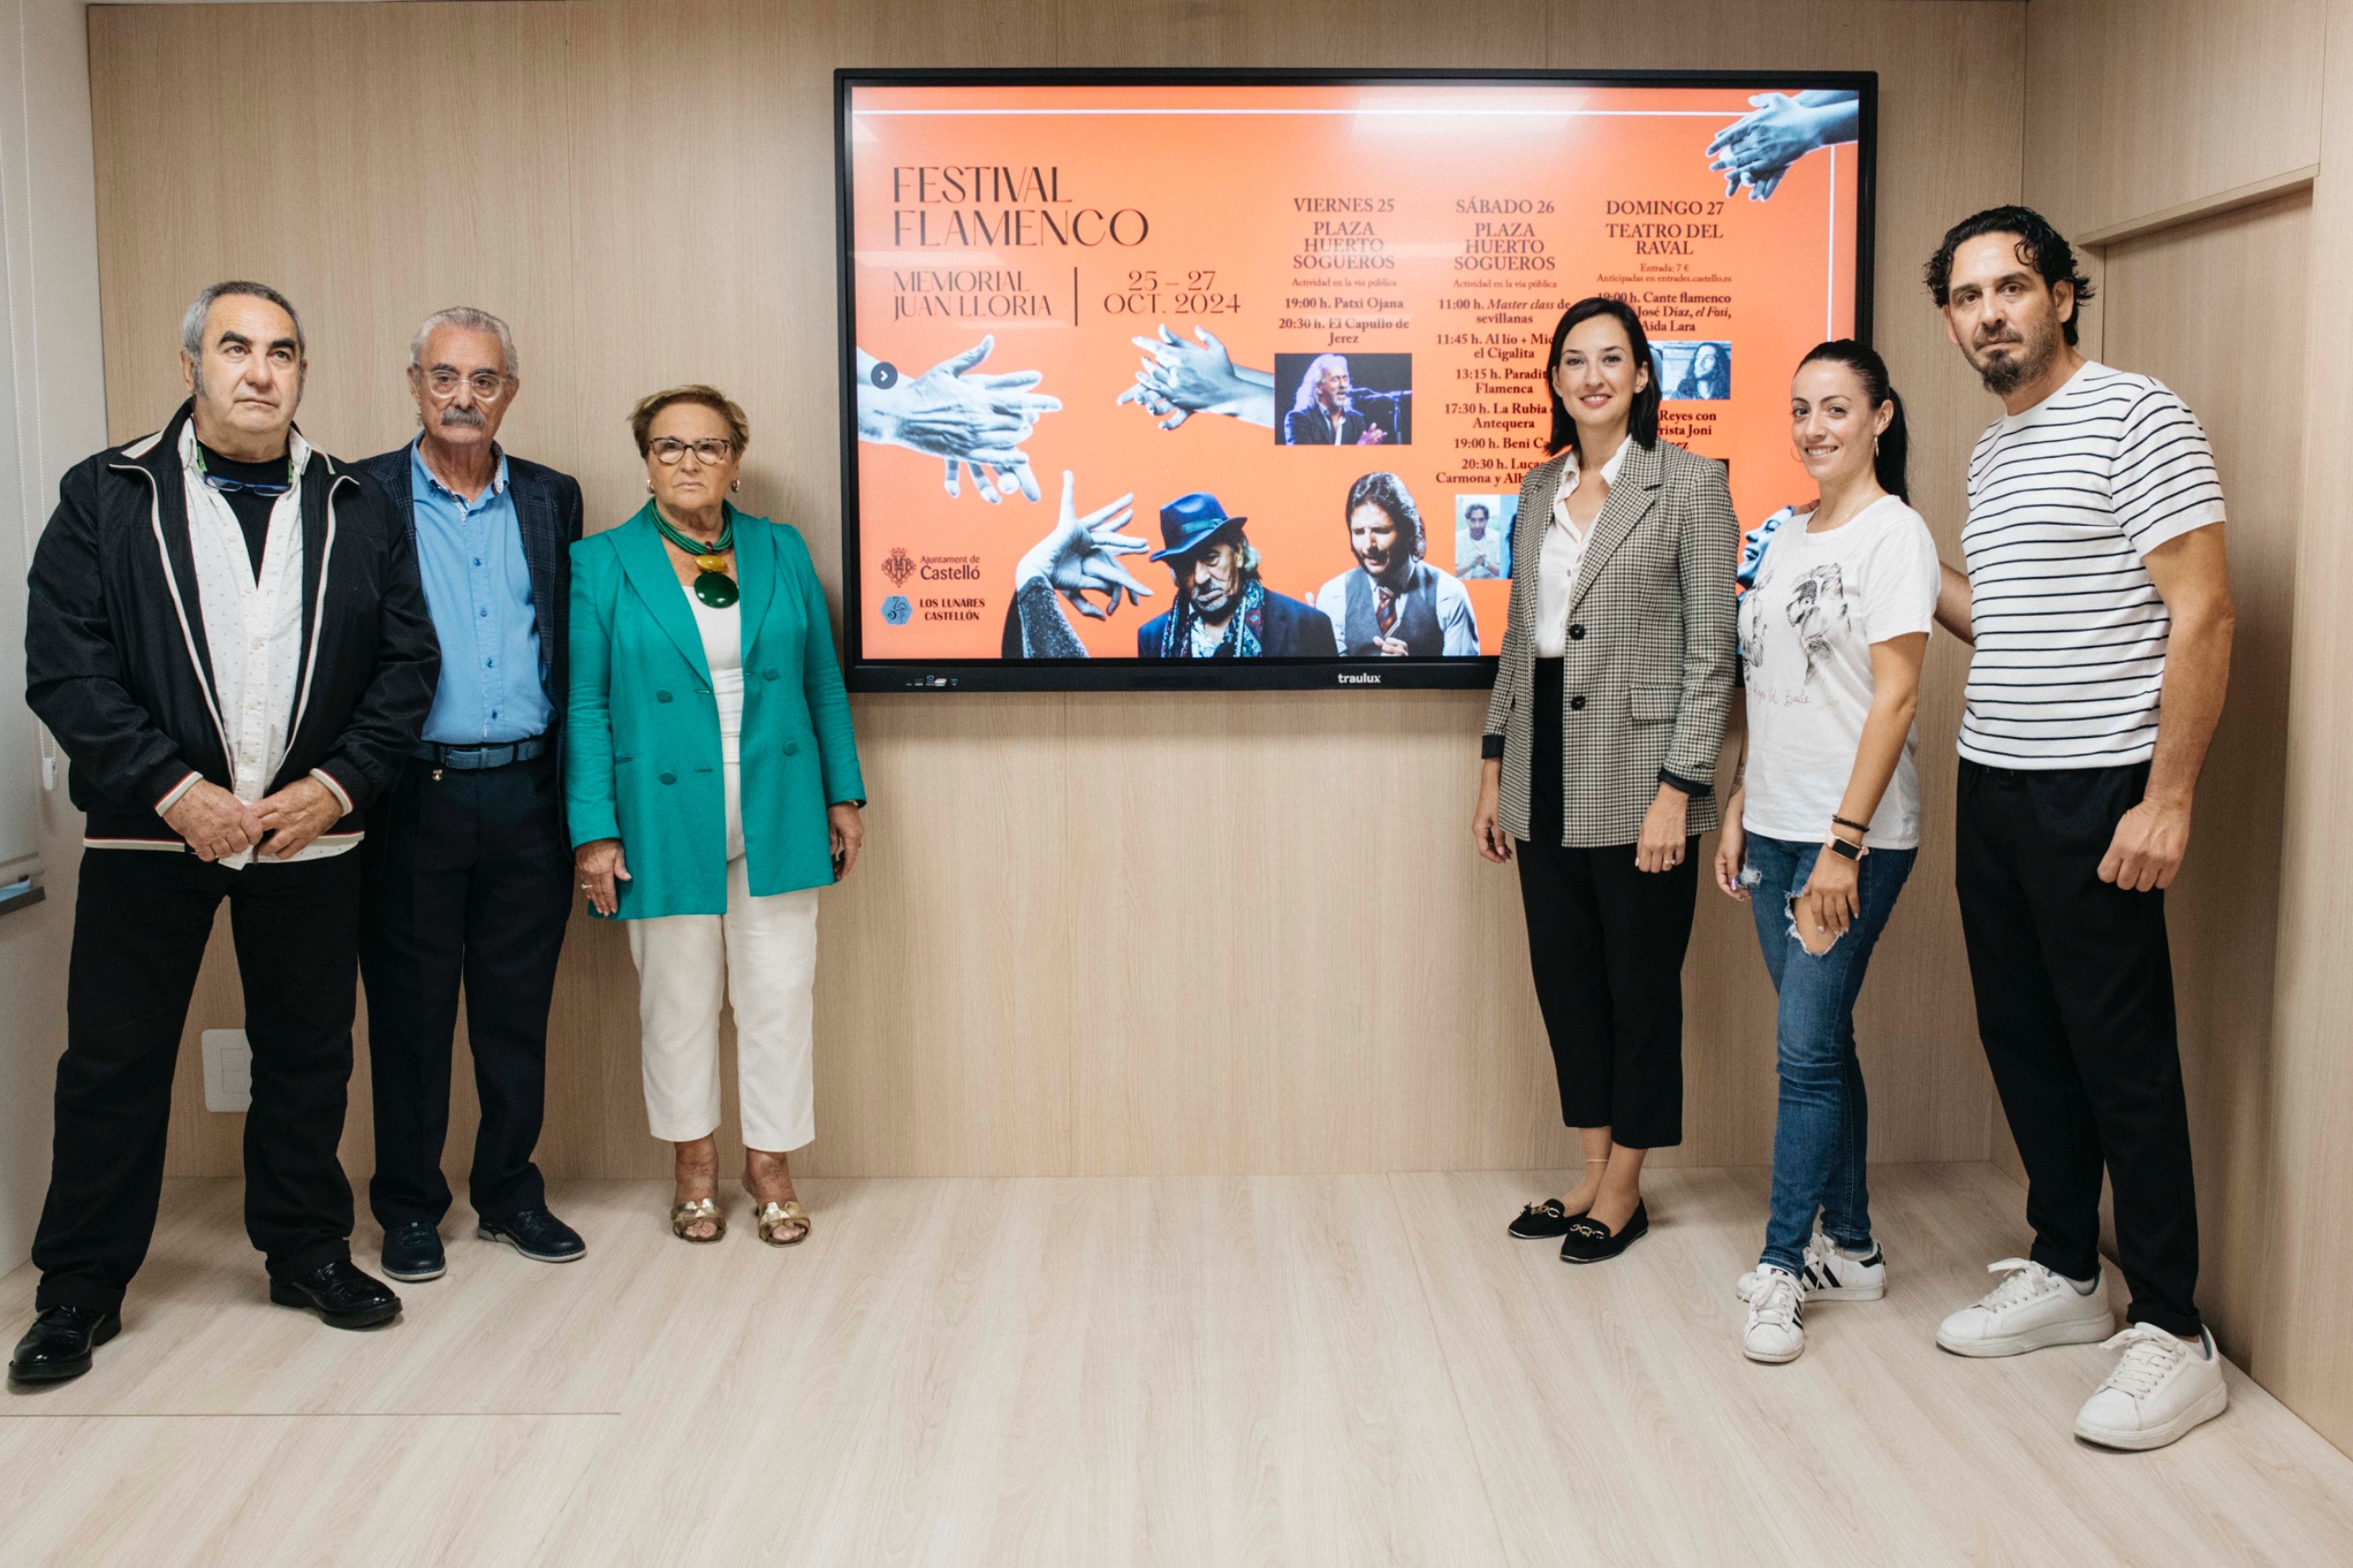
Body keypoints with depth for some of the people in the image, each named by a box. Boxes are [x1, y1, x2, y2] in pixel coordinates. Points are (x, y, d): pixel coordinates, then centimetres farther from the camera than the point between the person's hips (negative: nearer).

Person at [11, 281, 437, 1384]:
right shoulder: (104, 496, 1)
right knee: (113, 1062, 6)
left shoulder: (358, 510, 6)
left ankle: (306, 1251, 28)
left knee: (307, 1055, 11)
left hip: (311, 829, 2)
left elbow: (407, 662, 3)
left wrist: (339, 784, -9)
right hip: (148, 832, -1)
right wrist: (174, 790, -15)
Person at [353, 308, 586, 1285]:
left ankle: (509, 1193, 25)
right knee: (410, 1012, 7)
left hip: (526, 793, 3)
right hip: (415, 794, -2)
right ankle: (409, 1209, 21)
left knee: (518, 1013, 11)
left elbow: (573, 644, 11)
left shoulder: (552, 500, 9)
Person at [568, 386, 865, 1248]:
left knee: (778, 993, 6)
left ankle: (770, 1162, 22)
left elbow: (824, 682, 10)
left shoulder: (783, 551, 6)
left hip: (776, 815, 2)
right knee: (678, 999, 9)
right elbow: (583, 705, -3)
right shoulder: (599, 563, -1)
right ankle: (695, 1164, 27)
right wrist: (594, 830, -9)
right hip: (665, 818, -2)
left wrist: (843, 795, 7)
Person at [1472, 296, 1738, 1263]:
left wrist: (1676, 791, -15)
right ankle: (1593, 1173, 26)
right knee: (1563, 976, 11)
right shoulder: (1541, 488, 11)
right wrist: (1495, 768, 12)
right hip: (1546, 782, 6)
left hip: (1635, 777, -6)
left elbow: (1710, 651, -10)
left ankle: (1625, 1187, 21)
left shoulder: (1689, 483, -6)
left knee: (1641, 984, 6)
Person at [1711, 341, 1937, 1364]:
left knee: (1807, 1047, -6)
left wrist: (1843, 844, -19)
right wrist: (1738, 810, 12)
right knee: (1820, 1042, 12)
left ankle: (1781, 1268, 3)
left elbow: (1895, 697, -15)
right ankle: (1850, 1248, 24)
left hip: (1854, 836, -7)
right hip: (1776, 829, 7)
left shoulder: (1893, 533, -9)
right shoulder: (1781, 534, 13)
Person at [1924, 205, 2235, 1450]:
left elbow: (2200, 615, -15)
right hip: (1992, 787, 8)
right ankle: (2065, 1274, 27)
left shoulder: (2135, 418, -9)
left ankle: (2172, 1336, 8)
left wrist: (2168, 797, -19)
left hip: (2096, 795, -8)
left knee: (2122, 1057, -3)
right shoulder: (1990, 454, 16)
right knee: (2024, 1041, 13)